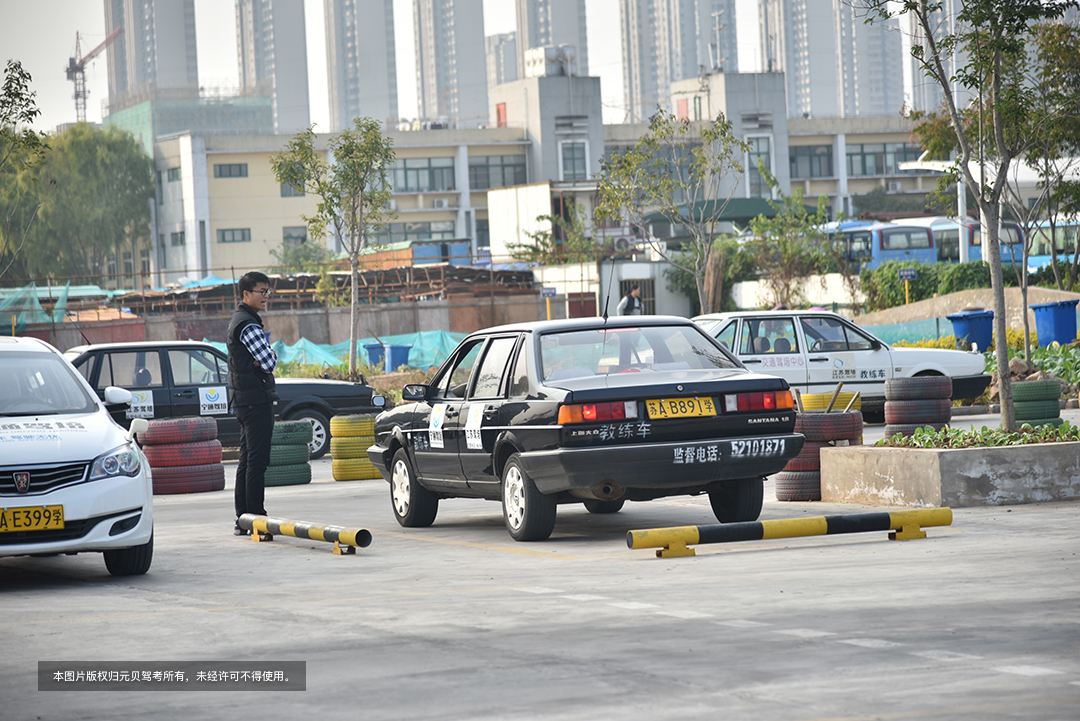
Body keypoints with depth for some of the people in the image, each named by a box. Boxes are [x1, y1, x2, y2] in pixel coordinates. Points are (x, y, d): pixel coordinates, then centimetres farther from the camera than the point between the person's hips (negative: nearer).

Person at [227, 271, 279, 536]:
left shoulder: (239, 320, 18)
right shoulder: (248, 325, -15)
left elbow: (265, 358, 16)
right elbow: (270, 362, -21)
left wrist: (263, 359, -6)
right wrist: (268, 358, 0)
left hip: (244, 398, 11)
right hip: (256, 398, -11)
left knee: (247, 460, 12)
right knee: (257, 461, -10)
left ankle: (243, 517, 15)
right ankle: (254, 519, -10)